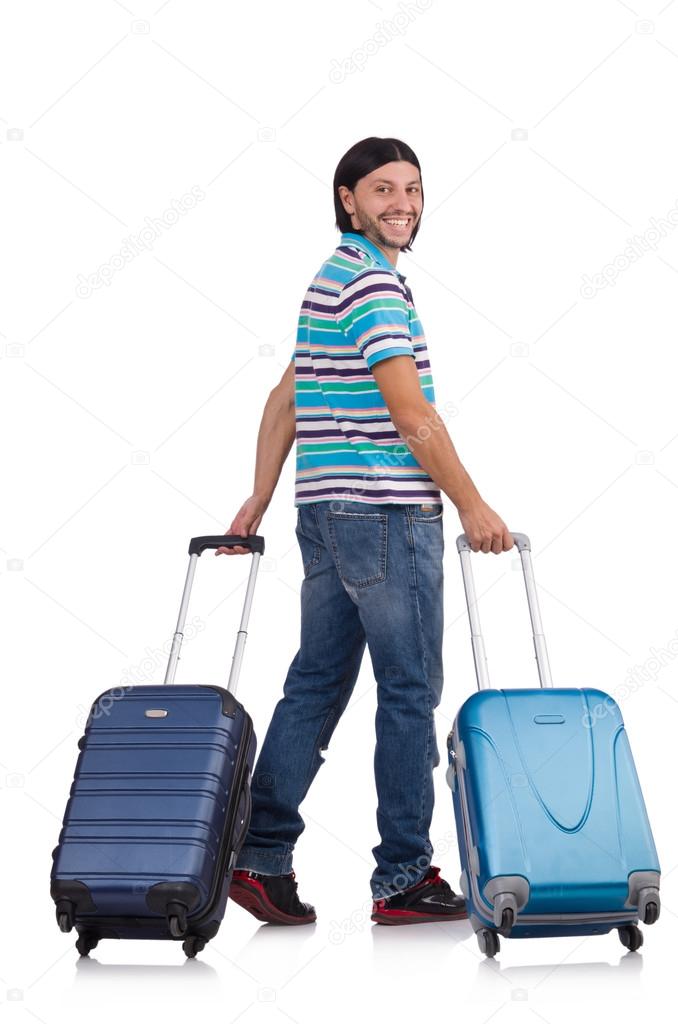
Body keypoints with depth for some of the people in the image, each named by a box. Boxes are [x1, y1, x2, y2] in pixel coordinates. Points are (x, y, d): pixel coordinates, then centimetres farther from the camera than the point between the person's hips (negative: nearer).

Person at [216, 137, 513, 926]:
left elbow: (284, 400, 19)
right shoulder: (371, 283, -12)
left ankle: (259, 855, 18)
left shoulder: (331, 278, 20)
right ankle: (403, 878, 13)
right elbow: (412, 415, -18)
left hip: (327, 512, 10)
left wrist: (259, 497, 19)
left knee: (316, 683, 12)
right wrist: (472, 506, -11)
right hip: (386, 515, -9)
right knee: (410, 691, 1)